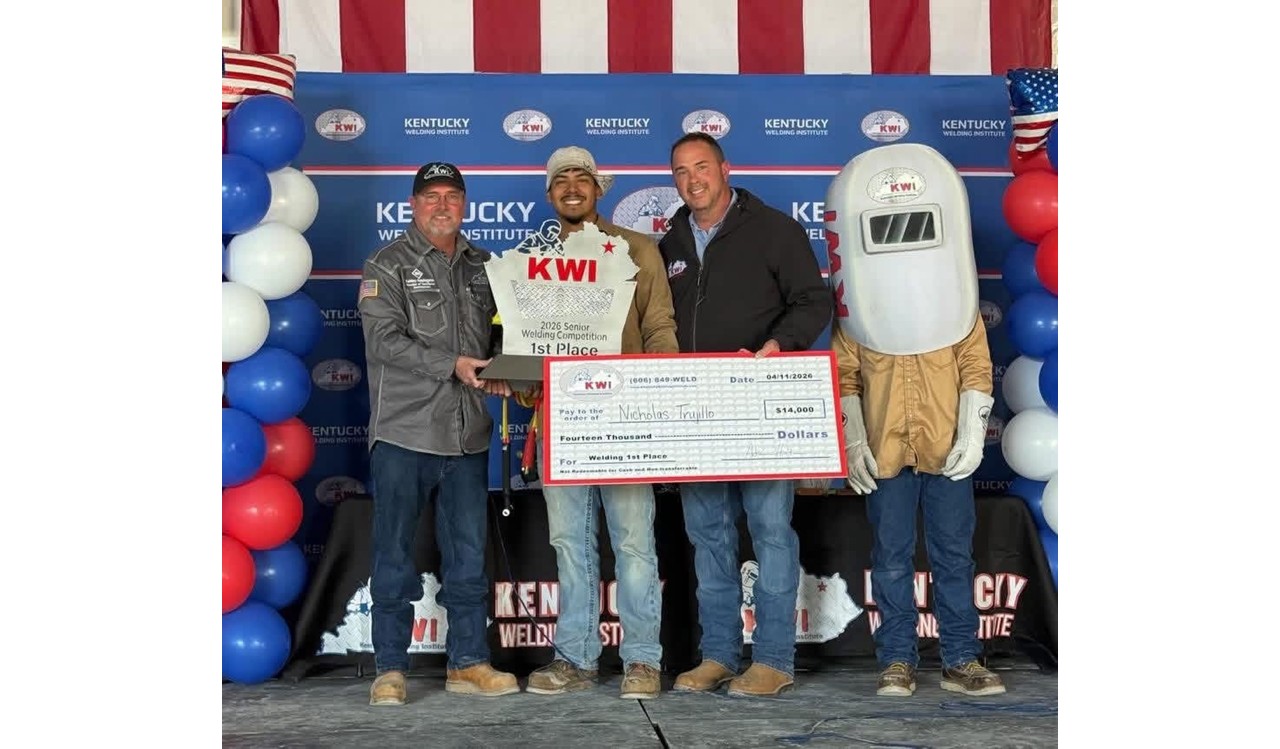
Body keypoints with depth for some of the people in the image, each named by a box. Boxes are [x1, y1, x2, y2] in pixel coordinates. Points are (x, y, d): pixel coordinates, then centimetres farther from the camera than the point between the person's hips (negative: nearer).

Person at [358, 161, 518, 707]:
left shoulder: (481, 267, 15)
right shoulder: (387, 266, 0)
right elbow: (384, 340, -12)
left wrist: (502, 372, -3)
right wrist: (452, 365, -21)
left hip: (469, 435, 5)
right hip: (404, 434, -4)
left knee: (469, 555, 9)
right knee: (395, 555, 2)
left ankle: (468, 662, 18)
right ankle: (390, 669, 11)